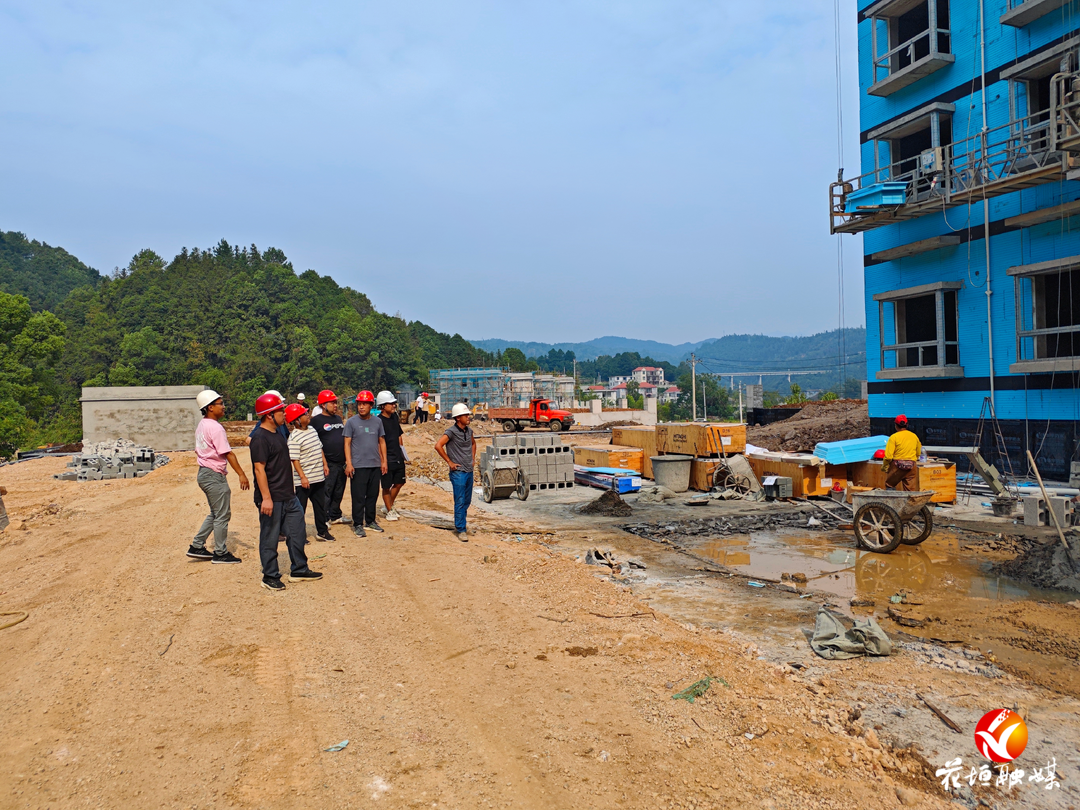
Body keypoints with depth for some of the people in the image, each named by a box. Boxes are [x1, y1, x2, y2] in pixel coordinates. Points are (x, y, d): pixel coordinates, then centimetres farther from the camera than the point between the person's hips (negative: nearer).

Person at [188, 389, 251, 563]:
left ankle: (197, 547, 21)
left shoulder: (201, 425, 11)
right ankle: (220, 553, 9)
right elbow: (228, 454, -20)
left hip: (204, 474, 10)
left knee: (216, 513, 19)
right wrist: (241, 474, -18)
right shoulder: (215, 427, -18)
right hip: (215, 475, -10)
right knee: (222, 515, 1)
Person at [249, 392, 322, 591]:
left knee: (296, 532, 14)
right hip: (272, 499, -10)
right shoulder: (260, 438, -16)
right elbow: (259, 469, -21)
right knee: (270, 538, 3)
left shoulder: (277, 434, 13)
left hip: (289, 496, 10)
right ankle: (270, 577, 15)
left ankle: (299, 570, 26)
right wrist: (266, 498, -24)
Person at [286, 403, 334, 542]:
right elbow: (295, 459, -20)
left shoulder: (312, 429, 8)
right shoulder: (294, 437, -17)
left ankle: (322, 531, 28)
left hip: (319, 477, 8)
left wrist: (324, 464, 14)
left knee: (320, 505, 17)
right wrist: (302, 476, -22)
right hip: (304, 480, -8)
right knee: (300, 507, 4)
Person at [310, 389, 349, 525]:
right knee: (326, 492, -4)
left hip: (342, 462, 7)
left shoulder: (338, 418, 15)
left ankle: (335, 515, 27)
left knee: (339, 491, 15)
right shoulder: (316, 420, -6)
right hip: (328, 463, -7)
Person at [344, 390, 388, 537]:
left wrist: (384, 461, 8)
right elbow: (347, 443, -3)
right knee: (358, 496, -2)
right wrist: (348, 463, -10)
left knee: (373, 495, 11)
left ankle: (370, 521, 23)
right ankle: (358, 525, 7)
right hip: (358, 466, -4)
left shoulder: (377, 421, 9)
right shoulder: (351, 422, -1)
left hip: (375, 465, 4)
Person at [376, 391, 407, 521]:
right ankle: (389, 511, 18)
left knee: (399, 483, 15)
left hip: (398, 457, 7)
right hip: (387, 459, -7)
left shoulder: (395, 417, 8)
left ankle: (388, 505, 33)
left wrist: (402, 452, 17)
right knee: (387, 486, 5)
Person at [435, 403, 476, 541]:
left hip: (469, 471, 7)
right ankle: (460, 530, 3)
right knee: (460, 502, -4)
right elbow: (438, 446, -23)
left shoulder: (469, 431, 9)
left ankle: (460, 523, 31)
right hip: (458, 472, -7)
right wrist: (449, 462, -17)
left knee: (467, 501, 15)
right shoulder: (451, 431, -13)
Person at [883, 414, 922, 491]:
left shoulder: (894, 437, -10)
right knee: (910, 490, 7)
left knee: (890, 485, 13)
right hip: (911, 466, 4)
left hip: (898, 465, -4)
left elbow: (888, 456, -14)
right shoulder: (914, 436, 6)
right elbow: (918, 453, 18)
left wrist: (884, 466, -1)